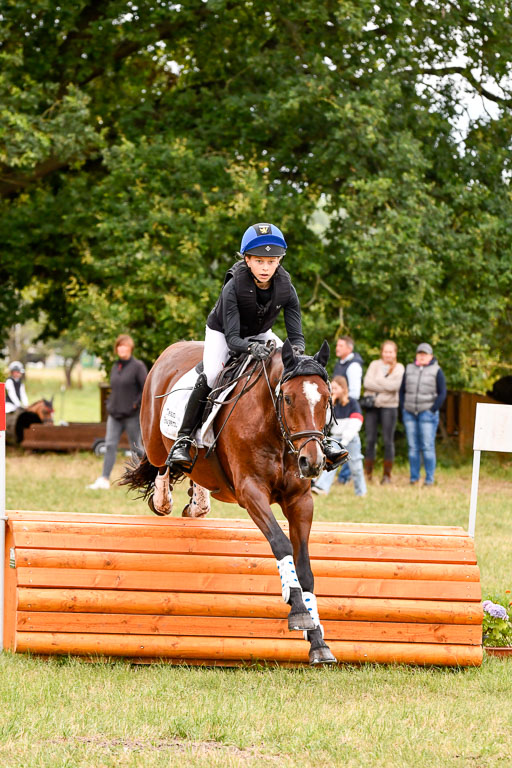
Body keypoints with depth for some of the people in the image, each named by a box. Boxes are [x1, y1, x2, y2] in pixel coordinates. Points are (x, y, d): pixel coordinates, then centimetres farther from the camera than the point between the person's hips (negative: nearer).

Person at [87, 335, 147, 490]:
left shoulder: (138, 366, -8)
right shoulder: (115, 367, 12)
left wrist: (136, 404, -15)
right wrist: (110, 404, 10)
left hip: (131, 415, -6)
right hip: (115, 414, 6)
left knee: (136, 448, 4)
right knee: (110, 445, -3)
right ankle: (104, 480, -6)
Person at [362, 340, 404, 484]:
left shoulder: (398, 368, 5)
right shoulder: (374, 364, 11)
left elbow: (394, 386, -11)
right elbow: (367, 383, -4)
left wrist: (377, 381, -6)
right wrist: (385, 387, -10)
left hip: (389, 406, -2)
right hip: (372, 406, 2)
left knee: (388, 441, -1)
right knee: (370, 440, 0)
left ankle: (387, 474, 5)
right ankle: (367, 473, 6)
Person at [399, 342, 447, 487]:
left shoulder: (436, 371, 1)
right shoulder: (409, 369, 12)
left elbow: (442, 393, -1)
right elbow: (402, 390, 17)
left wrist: (433, 410, -8)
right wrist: (403, 408, 7)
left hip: (427, 414, -4)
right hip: (409, 414, 4)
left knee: (428, 446, -6)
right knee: (413, 446, 3)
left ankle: (430, 478, -3)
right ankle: (414, 477, 7)